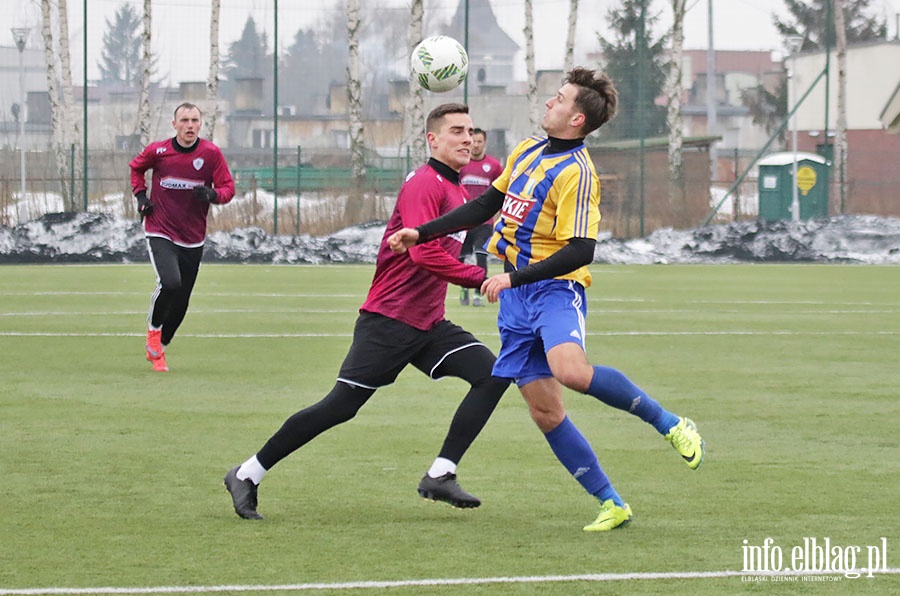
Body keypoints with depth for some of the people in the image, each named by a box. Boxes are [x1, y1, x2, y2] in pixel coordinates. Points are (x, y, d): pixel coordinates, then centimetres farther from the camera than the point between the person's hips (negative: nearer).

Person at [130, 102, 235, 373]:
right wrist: (140, 195, 1)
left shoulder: (211, 153, -5)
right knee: (170, 283, -27)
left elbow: (228, 188, -1)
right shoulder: (157, 151, -5)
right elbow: (136, 167, 16)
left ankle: (158, 348, 30)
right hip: (160, 234, -2)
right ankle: (153, 330, 1)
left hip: (193, 239, 2)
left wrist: (213, 194, -22)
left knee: (181, 302, 7)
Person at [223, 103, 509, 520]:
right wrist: (480, 279, -24)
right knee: (340, 406, -10)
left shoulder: (454, 191, 17)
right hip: (389, 319, -9)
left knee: (492, 375, -8)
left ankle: (440, 475, -8)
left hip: (427, 323, 9)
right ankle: (247, 475, 1)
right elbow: (424, 254, -26)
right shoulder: (424, 185, -13)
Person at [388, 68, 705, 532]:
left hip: (555, 287, -8)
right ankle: (611, 505, 7)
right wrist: (421, 233, 21)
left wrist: (513, 277, -23)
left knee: (570, 370, -35)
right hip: (516, 299, 8)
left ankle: (670, 424, -17)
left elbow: (580, 251, -21)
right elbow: (486, 205, 23)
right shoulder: (528, 150, 12)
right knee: (544, 411, 0)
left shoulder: (576, 173, -14)